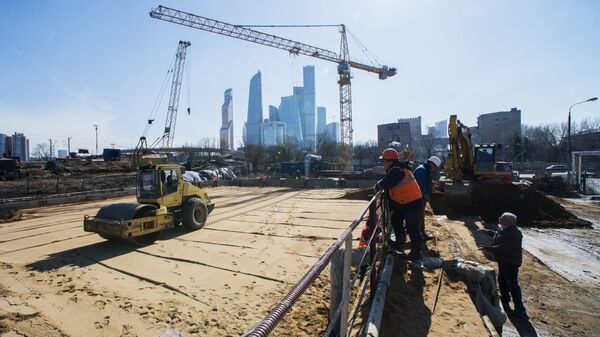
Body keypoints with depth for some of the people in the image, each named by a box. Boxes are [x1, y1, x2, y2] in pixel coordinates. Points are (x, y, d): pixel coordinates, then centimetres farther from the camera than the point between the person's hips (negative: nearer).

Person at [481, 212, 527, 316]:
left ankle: (520, 308, 7)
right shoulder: (502, 229, 5)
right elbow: (496, 241, 16)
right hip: (503, 261, 10)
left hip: (510, 263, -10)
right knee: (502, 281, 22)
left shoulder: (514, 233, -26)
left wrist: (489, 248, -25)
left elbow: (503, 247, -31)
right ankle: (505, 301, 39)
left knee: (512, 285, -3)